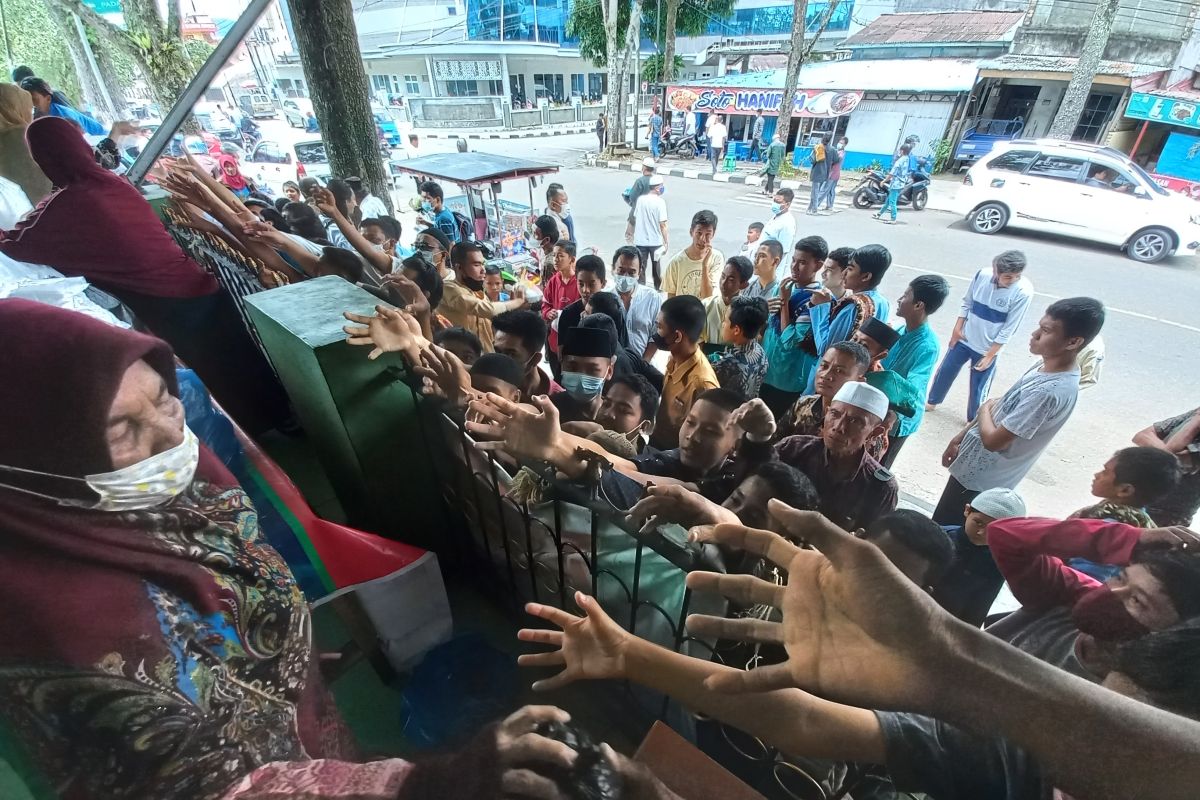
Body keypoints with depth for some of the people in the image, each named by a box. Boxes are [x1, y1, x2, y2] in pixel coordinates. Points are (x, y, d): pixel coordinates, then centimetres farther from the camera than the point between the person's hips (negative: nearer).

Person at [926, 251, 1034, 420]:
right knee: (945, 371, 19)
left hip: (987, 348, -3)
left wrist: (989, 356, -14)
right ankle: (932, 402, 43)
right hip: (964, 338, 3)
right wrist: (957, 328, 1)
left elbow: (1008, 330, -17)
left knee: (978, 390, 9)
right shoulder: (982, 275, -15)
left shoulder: (1023, 292, -22)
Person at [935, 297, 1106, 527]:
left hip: (981, 477, -8)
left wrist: (985, 408, -8)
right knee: (943, 525, 24)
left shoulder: (1051, 391, -31)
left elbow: (993, 439, -27)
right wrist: (960, 436, 14)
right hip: (975, 462, 8)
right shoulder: (1047, 367, -2)